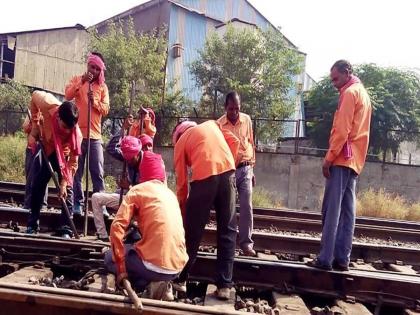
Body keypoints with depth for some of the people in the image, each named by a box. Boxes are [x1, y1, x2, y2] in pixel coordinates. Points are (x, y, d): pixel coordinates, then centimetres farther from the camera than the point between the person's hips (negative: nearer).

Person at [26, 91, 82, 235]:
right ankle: (32, 224, 14)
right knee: (37, 184, 3)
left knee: (67, 189, -10)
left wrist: (64, 182, -33)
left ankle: (65, 226, -3)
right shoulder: (47, 105, -37)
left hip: (63, 153, -2)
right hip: (45, 148, 2)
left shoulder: (76, 134, -36)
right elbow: (35, 95, -13)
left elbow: (72, 161, -28)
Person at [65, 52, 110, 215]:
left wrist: (94, 101, -15)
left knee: (98, 172, -1)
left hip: (95, 135, 1)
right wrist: (81, 81, -17)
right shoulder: (77, 80, 10)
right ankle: (77, 203, 9)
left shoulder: (103, 86, 11)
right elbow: (68, 96, -9)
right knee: (76, 172, 2)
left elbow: (105, 110, 2)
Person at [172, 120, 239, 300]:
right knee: (227, 230, 10)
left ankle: (180, 279, 22)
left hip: (204, 177, -3)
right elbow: (234, 142, 16)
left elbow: (181, 181, 16)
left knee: (192, 231, 10)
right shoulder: (211, 125, 29)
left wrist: (182, 208, 24)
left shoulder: (181, 141, 19)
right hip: (227, 172, 3)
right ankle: (224, 286, 11)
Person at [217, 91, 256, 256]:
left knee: (246, 207, -3)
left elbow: (251, 144, 10)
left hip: (245, 169, 2)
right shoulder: (219, 124, -7)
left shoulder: (247, 120, 3)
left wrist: (252, 168, 11)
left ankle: (246, 242, 5)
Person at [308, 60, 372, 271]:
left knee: (332, 211, -8)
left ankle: (325, 259, -6)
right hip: (354, 161, 10)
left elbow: (342, 130, -16)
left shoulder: (350, 92, -6)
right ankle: (342, 259, 9)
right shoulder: (363, 94, 23)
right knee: (347, 212, 6)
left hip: (342, 159, -10)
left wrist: (329, 157, -14)